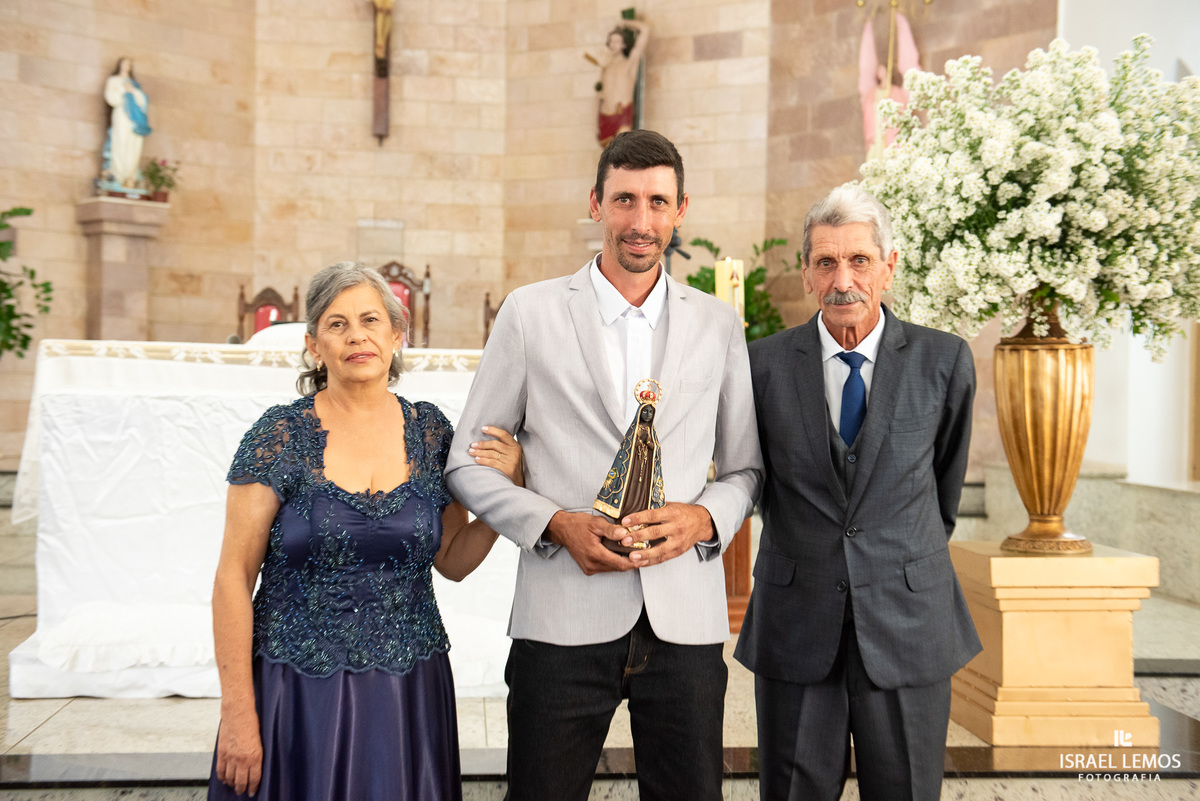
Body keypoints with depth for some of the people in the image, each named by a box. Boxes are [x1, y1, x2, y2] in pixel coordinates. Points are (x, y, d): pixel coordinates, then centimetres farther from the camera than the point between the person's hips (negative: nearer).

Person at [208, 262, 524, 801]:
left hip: (406, 694, 3)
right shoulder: (281, 435, -8)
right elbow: (234, 577, -8)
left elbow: (453, 560, 8)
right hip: (299, 695, -3)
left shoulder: (429, 430, 1)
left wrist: (504, 493, -8)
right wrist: (238, 712, -10)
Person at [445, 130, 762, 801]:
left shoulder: (719, 326, 10)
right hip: (564, 619, -2)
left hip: (686, 619, 2)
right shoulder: (530, 313, 3)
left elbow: (749, 468, 14)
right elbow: (467, 462, 5)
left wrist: (703, 518, -7)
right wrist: (557, 524, -11)